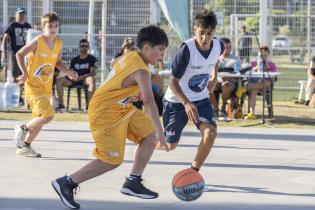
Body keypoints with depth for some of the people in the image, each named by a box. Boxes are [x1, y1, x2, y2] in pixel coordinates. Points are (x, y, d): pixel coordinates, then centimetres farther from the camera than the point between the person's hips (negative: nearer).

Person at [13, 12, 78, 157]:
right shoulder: (37, 42, -16)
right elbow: (19, 54, -11)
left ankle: (24, 147, 30)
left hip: (46, 88, 7)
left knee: (40, 120, 13)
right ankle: (23, 128, 2)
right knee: (48, 115, -21)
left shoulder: (59, 43, 3)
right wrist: (25, 73, -21)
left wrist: (67, 72, 1)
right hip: (33, 86, -7)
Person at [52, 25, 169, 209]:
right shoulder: (141, 71, -24)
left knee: (150, 136, 8)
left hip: (121, 108, 10)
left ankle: (133, 183, 14)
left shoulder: (130, 57, 4)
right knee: (113, 160, -9)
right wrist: (160, 132, -33)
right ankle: (66, 183, 1)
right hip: (105, 112, -10)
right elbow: (149, 102, -32)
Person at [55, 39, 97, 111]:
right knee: (59, 80, -18)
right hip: (74, 80, 4)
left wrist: (83, 76, -24)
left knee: (92, 79, -40)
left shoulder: (92, 59, 5)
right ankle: (61, 104, -22)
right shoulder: (74, 60, 19)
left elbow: (92, 73, -7)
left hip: (85, 79, -4)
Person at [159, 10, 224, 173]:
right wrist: (186, 104, -37)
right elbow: (173, 82, -25)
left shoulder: (218, 46, -12)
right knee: (170, 145, 5)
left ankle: (194, 171, -4)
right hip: (177, 100, -4)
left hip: (201, 99, 4)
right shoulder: (186, 49, -28)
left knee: (210, 132, -21)